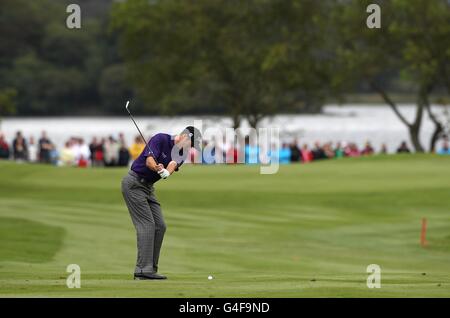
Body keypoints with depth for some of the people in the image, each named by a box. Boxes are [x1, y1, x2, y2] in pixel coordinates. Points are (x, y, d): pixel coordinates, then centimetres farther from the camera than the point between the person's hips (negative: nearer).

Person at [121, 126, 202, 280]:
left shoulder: (181, 154, 4)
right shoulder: (161, 139, -15)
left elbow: (172, 165, -17)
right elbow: (149, 160, -26)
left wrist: (166, 172, -39)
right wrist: (158, 168, -47)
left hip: (148, 187, 8)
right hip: (133, 184, -8)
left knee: (160, 226, 3)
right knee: (146, 225, -15)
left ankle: (150, 269, 7)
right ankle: (143, 270, -19)